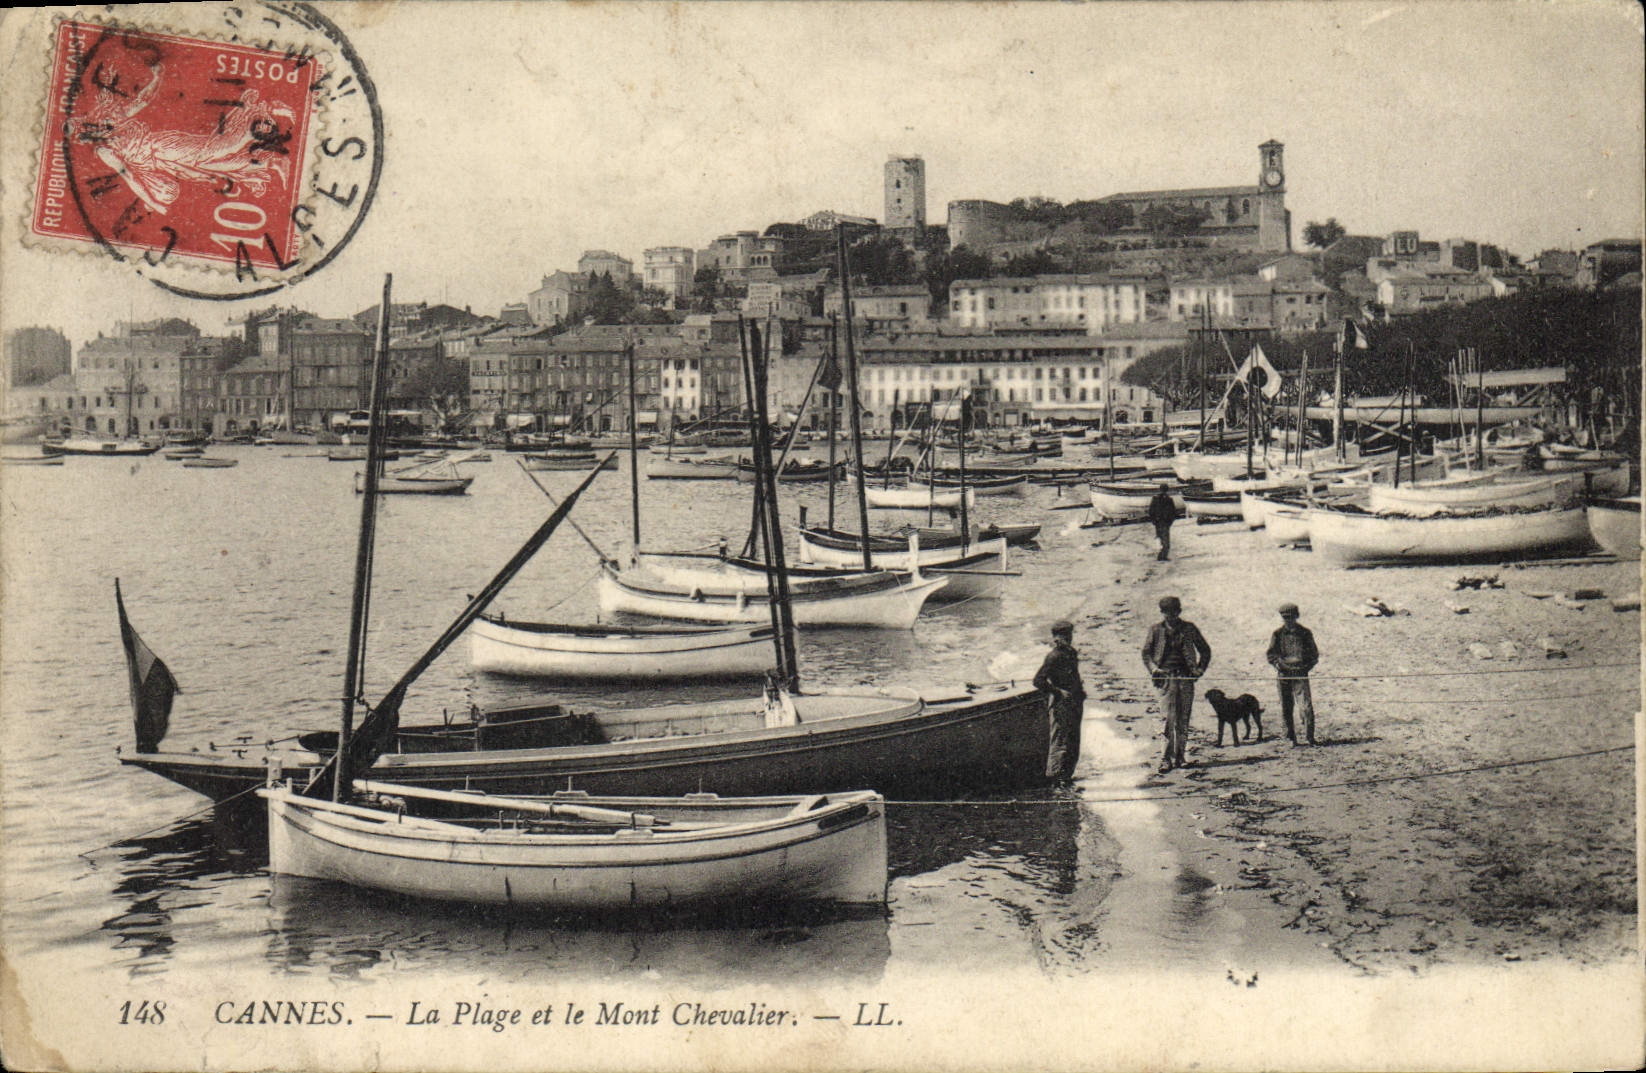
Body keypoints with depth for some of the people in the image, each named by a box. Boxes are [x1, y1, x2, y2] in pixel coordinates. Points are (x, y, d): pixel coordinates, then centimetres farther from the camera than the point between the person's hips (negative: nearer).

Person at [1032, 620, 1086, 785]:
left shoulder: (1071, 653, 11)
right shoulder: (1054, 656, -15)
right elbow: (1038, 680, -20)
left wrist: (1080, 690, 12)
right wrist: (1058, 693, -19)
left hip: (1074, 703, 9)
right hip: (1060, 704, -9)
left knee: (1073, 740, 12)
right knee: (1060, 739, -6)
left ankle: (1066, 774, 21)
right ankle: (1055, 774, 1)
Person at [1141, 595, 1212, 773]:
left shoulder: (1188, 628, 7)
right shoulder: (1156, 629, 6)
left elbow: (1205, 650, 15)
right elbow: (1146, 653, 12)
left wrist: (1200, 669, 3)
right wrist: (1153, 668, -5)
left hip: (1186, 678, 2)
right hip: (1166, 677, -1)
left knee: (1184, 719, 3)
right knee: (1169, 718, -9)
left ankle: (1180, 756, 11)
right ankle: (1168, 758, -8)